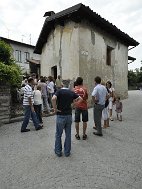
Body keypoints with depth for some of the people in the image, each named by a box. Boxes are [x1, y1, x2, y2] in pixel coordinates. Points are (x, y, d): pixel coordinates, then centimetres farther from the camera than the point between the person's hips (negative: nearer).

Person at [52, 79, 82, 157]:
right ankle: (67, 152, 24)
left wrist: (55, 108, -16)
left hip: (61, 115, -3)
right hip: (69, 115, 4)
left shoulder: (59, 91, -10)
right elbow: (80, 98, 11)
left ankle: (58, 151, 24)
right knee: (68, 134, 14)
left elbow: (53, 98, -28)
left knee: (58, 134, 13)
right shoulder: (71, 92, 3)